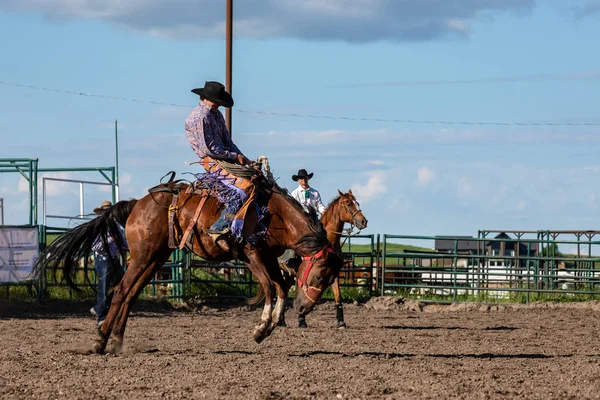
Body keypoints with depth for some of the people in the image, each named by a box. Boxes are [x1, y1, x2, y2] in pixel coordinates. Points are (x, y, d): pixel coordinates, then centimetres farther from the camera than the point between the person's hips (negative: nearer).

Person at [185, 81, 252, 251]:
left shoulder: (216, 114, 17)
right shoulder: (199, 117, -13)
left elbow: (227, 141, 19)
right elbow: (209, 149, -16)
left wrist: (244, 160, 6)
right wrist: (235, 156, -10)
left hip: (225, 159, 10)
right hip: (213, 163, -10)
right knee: (244, 187, -27)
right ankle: (219, 229, -31)